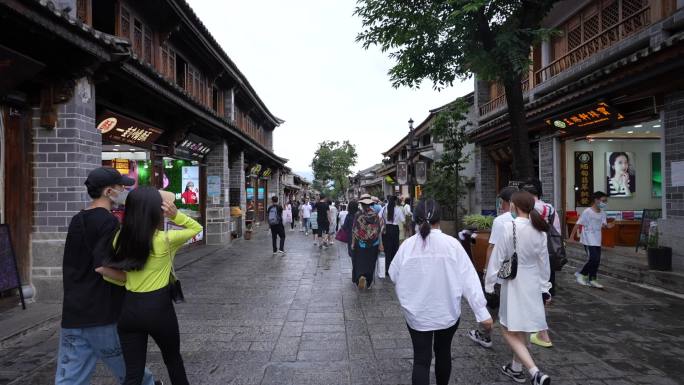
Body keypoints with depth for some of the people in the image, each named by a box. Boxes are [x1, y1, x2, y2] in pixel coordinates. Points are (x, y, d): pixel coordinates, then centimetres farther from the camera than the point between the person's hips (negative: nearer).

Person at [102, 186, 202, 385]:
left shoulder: (120, 238, -2)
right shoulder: (164, 240, -16)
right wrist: (176, 215, -15)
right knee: (173, 359, 21)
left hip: (130, 309, 4)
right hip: (159, 308, -4)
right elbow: (196, 228, -3)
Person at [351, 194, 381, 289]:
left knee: (359, 262, 10)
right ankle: (368, 283, 20)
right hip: (373, 244, 2)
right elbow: (379, 230, -1)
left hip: (360, 243, -2)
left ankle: (361, 276, -15)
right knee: (370, 263, 14)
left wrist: (353, 243, 1)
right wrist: (379, 244, 7)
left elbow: (354, 230, -8)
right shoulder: (375, 214, -5)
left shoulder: (358, 214, -11)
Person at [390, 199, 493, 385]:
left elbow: (394, 275, -2)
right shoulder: (452, 244, -14)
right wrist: (482, 312, -11)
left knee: (421, 359, 6)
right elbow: (469, 279, -15)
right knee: (443, 352, 23)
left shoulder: (408, 245, -12)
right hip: (447, 312, 1)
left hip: (417, 313, -1)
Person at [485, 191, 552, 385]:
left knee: (510, 332, 4)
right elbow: (544, 262, 6)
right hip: (533, 283, 6)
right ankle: (516, 368, 34)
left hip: (513, 283, -6)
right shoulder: (539, 230, -2)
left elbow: (497, 259, -13)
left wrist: (489, 286, -4)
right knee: (522, 329, 20)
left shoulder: (508, 227, -18)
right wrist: (544, 286, 18)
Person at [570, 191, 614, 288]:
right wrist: (572, 236, -15)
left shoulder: (602, 213, 6)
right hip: (588, 240, -7)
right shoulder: (587, 212, -15)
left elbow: (603, 224, 8)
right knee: (594, 259, -14)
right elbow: (578, 224, -13)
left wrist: (608, 226, -16)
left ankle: (592, 280, 19)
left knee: (597, 261, 8)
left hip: (597, 241, 7)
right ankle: (581, 274, 4)